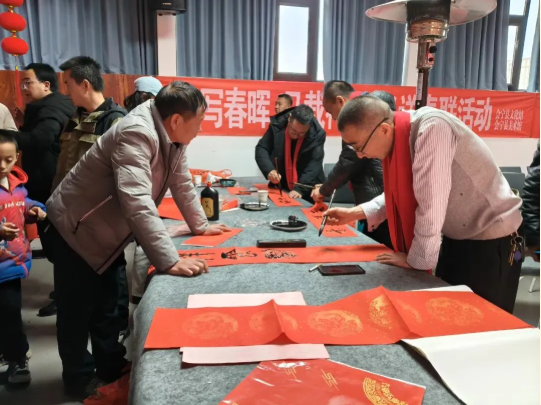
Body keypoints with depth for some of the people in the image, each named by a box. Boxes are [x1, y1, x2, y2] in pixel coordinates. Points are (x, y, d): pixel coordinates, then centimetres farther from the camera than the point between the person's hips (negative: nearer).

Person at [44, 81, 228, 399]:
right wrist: (170, 261, -44)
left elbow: (182, 182, 4)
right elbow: (137, 203, -42)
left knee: (106, 305, 20)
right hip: (77, 227, -8)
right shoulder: (136, 133, -33)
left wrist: (200, 225, 8)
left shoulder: (172, 134, -7)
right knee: (78, 310, 9)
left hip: (109, 229, 8)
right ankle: (79, 379, 29)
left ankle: (111, 367, 36)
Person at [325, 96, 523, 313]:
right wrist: (354, 213, 0)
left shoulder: (432, 128, -29)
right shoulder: (398, 138, -4)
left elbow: (431, 206, -30)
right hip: (457, 237, 7)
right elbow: (400, 194, 8)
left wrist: (417, 260, -17)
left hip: (491, 239, -7)